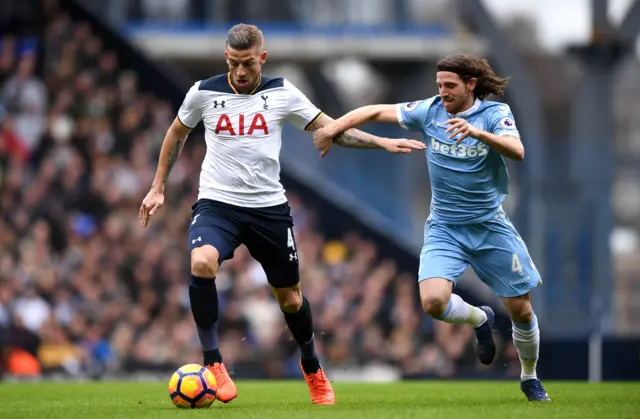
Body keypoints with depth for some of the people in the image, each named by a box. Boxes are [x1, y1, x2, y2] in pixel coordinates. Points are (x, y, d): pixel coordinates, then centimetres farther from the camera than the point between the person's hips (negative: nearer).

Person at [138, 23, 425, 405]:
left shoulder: (281, 93, -2)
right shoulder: (204, 93, -2)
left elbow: (332, 129, 5)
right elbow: (178, 134, 16)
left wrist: (382, 143, -5)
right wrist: (158, 188, 16)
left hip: (269, 206, 1)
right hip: (217, 203, -1)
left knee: (290, 298, 9)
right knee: (202, 263, -32)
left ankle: (312, 369, 38)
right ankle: (213, 363, -19)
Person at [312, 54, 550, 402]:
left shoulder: (495, 113, -9)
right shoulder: (429, 111, -3)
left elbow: (517, 151, -26)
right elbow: (375, 112, 0)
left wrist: (477, 132, -40)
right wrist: (334, 126, -14)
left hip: (490, 227, -1)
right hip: (444, 229, 1)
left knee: (521, 309, 3)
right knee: (433, 301, -22)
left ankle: (529, 377, 32)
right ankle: (479, 319, 14)